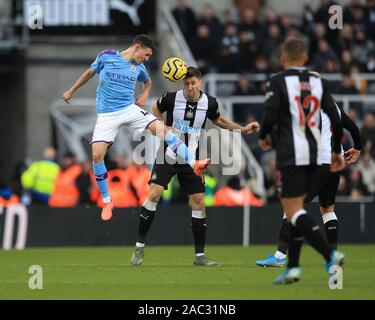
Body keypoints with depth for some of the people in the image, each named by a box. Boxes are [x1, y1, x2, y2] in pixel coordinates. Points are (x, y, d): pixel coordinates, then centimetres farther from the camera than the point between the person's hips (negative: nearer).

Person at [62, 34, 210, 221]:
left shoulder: (139, 67, 6)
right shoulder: (106, 57, -4)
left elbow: (148, 81, 29)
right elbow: (90, 72, 13)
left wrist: (145, 95, 9)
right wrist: (71, 91, 18)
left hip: (130, 109, 3)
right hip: (107, 115, -2)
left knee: (162, 129, -19)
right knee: (97, 155, -16)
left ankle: (194, 164, -22)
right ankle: (106, 202, -1)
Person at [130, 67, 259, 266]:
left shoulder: (209, 103, -3)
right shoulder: (171, 98, -10)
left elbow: (218, 121, 18)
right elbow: (156, 109, 12)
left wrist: (243, 129, 12)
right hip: (167, 157, -3)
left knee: (198, 202, -1)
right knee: (154, 194, -17)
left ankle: (200, 255, 8)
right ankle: (140, 247, -6)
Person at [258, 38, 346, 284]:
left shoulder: (278, 82, -5)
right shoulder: (318, 81, 9)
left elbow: (270, 116, -15)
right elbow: (336, 119, 4)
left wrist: (263, 138, 5)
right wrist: (337, 151, 15)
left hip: (291, 155, -6)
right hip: (314, 153, 6)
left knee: (293, 209, -6)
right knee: (296, 208, 16)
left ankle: (330, 254, -24)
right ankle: (293, 267, 14)